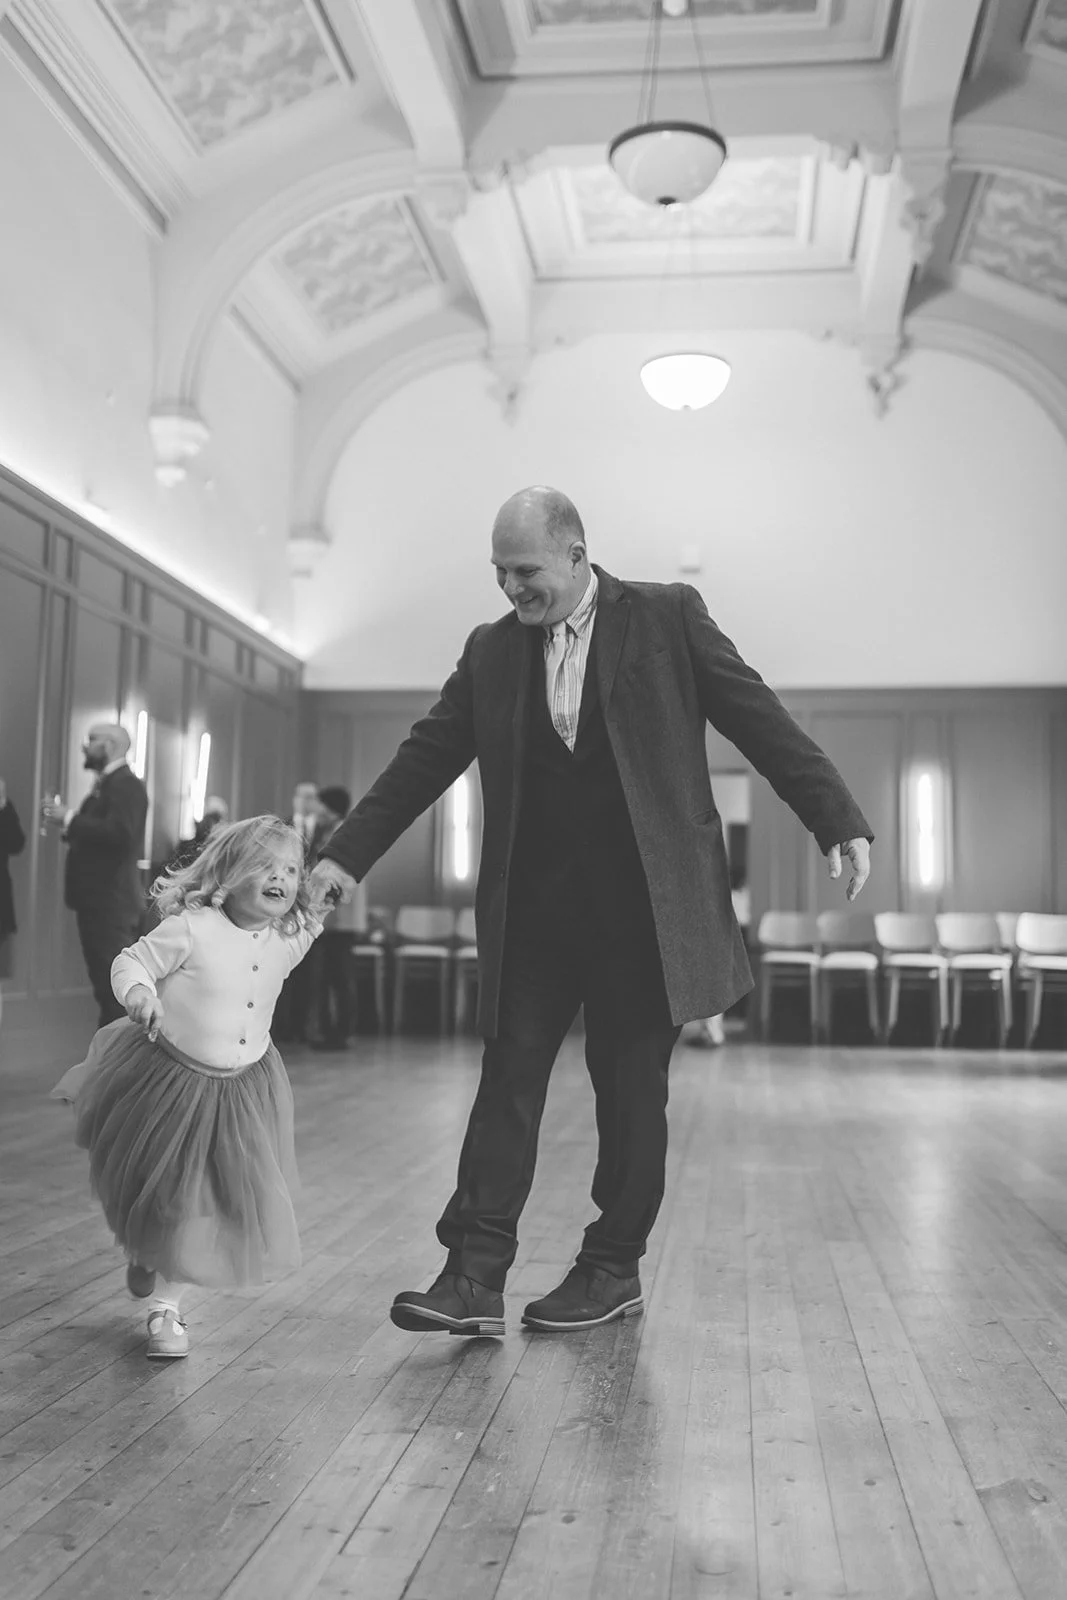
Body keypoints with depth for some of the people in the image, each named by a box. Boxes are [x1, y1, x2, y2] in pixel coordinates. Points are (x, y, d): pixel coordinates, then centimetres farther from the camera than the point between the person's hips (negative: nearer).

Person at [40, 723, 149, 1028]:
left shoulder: (127, 784, -12)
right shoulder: (104, 785, 18)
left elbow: (120, 833, -26)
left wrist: (69, 818, -19)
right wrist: (67, 825, 5)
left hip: (113, 903, -10)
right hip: (98, 900, 10)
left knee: (114, 985, -9)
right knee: (104, 983, 15)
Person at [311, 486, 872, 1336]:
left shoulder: (668, 616, 0)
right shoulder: (491, 650, 9)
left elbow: (761, 719, -2)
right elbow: (424, 757, 10)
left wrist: (841, 821, -9)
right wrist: (346, 854, 5)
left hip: (643, 905, -3)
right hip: (533, 908, 3)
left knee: (632, 1091, 6)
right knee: (508, 1081, -1)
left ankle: (613, 1269, 21)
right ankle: (474, 1276, 2)